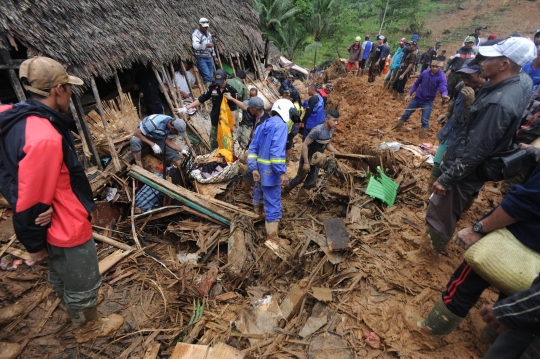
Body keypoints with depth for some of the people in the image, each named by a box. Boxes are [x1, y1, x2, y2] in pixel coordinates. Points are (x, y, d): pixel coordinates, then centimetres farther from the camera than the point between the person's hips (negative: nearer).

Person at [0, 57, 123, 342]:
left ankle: (75, 310, 58)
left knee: (61, 276, 32)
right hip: (68, 228, -9)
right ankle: (88, 327, 43)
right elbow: (31, 199, -27)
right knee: (83, 283, 17)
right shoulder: (44, 138, -33)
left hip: (54, 224, 9)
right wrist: (34, 244, -13)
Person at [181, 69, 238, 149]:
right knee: (213, 142, 14)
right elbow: (201, 99, 0)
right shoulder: (212, 88, -5)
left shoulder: (231, 91, -12)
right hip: (215, 121, 3)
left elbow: (233, 109, -10)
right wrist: (187, 108, -4)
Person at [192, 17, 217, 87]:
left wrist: (214, 56, 24)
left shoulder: (208, 33, 18)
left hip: (209, 58, 7)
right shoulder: (196, 34, -7)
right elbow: (195, 46, -24)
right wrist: (206, 45, -35)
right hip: (201, 58, -7)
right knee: (207, 76, -17)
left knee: (211, 76, 6)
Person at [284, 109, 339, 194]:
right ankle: (285, 191, 36)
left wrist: (336, 153, -4)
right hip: (307, 158, -7)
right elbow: (304, 144, -27)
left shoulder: (331, 130, -6)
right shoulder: (317, 130, -30)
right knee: (300, 178, 11)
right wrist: (306, 162, -26)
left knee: (311, 182, 13)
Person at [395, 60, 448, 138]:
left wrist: (444, 95, -53)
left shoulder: (441, 77, -18)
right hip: (417, 98, 3)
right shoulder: (425, 72, -8)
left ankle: (423, 132, 16)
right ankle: (397, 126, 31)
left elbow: (443, 89, -30)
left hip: (428, 102, -3)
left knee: (425, 120, -3)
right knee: (406, 113, 12)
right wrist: (409, 94, 3)